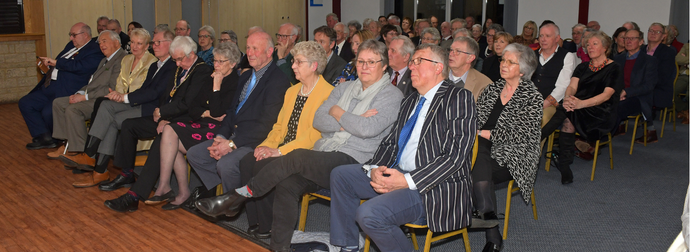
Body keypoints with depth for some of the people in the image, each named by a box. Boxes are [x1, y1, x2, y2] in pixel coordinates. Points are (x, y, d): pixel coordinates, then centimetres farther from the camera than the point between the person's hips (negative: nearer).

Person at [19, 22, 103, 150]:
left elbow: (79, 67, -22)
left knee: (48, 112, -26)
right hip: (49, 89, 10)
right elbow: (56, 63, 29)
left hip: (67, 92, -10)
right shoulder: (71, 46, 21)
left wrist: (56, 62, -12)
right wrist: (48, 63, 6)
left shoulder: (94, 51, -9)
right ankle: (44, 137, -1)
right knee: (24, 103, 1)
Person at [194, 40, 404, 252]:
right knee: (286, 184, -23)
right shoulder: (345, 88, 20)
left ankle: (240, 195, -15)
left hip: (351, 161, -6)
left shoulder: (391, 95, 1)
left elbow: (368, 129, -17)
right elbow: (318, 120, 8)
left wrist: (337, 113, -1)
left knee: (297, 157, -28)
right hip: (323, 157, 6)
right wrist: (348, 123, -7)